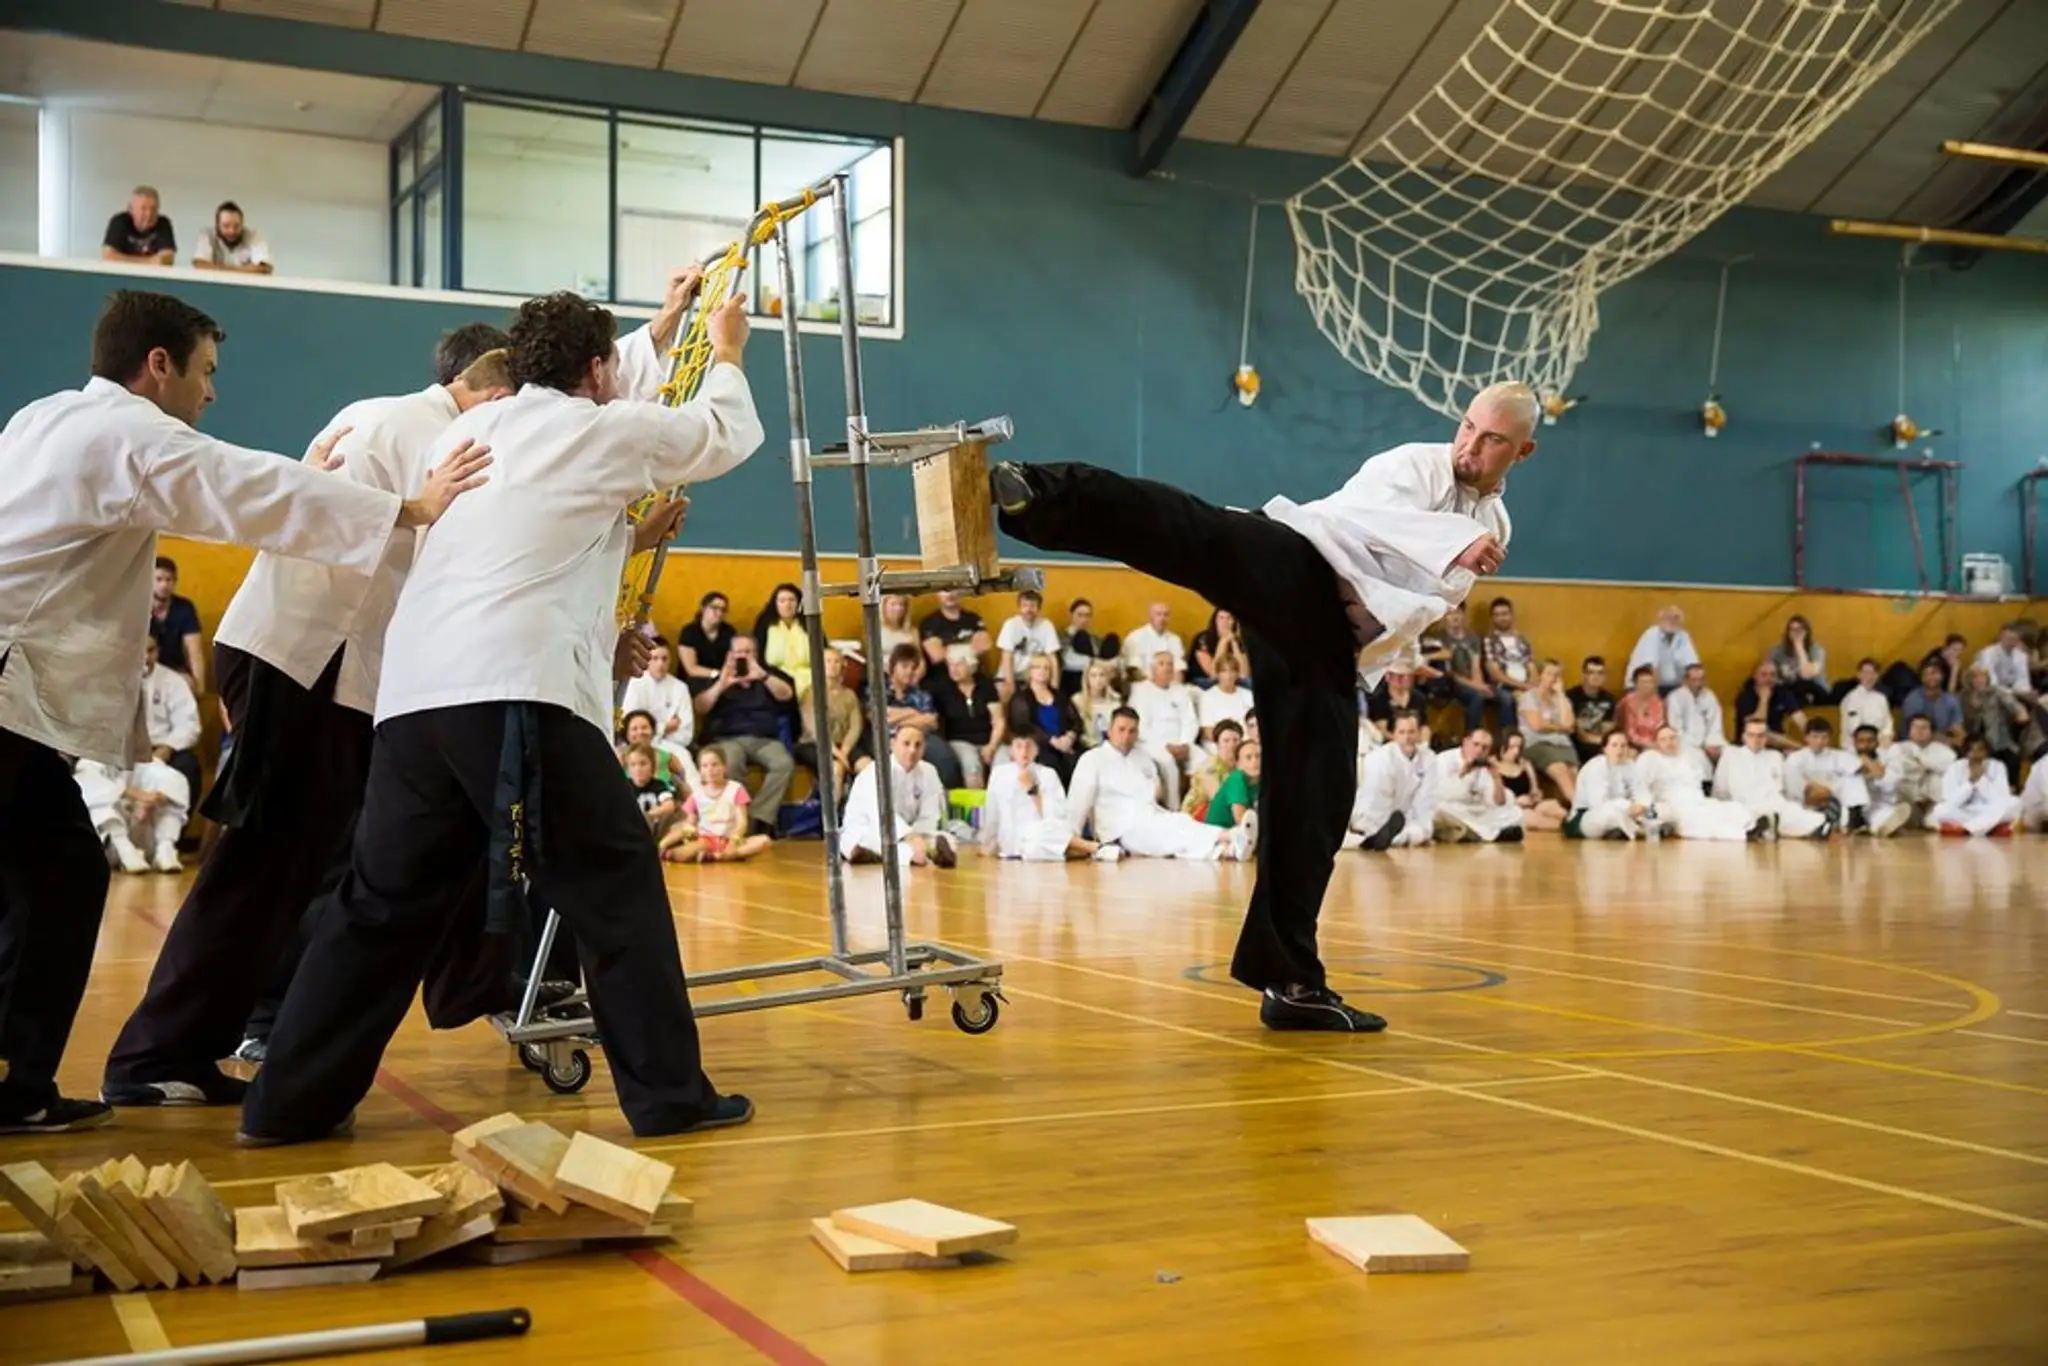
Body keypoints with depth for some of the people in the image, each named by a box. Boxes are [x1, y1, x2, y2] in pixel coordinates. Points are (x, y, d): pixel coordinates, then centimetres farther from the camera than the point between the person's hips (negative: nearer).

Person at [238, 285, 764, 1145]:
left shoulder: (469, 430, 24)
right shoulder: (604, 433, 10)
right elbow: (728, 434, 26)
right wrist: (726, 353, 45)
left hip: (413, 692, 6)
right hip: (519, 692, -6)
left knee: (386, 899, 15)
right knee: (614, 882, 4)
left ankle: (291, 1102, 17)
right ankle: (668, 1094, 5)